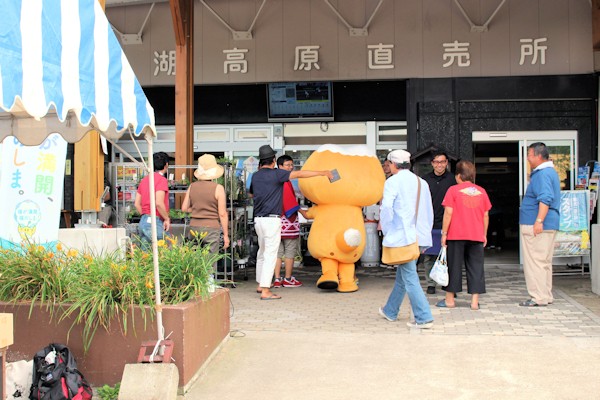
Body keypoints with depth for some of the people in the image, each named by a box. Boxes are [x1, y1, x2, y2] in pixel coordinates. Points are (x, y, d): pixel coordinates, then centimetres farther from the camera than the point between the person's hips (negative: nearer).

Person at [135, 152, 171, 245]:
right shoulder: (162, 180, -10)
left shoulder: (144, 179, 14)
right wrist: (167, 219, -10)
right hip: (155, 222, -8)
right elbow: (159, 203, -21)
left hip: (143, 221, 8)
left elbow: (137, 204, 15)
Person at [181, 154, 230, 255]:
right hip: (211, 228, -4)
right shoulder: (218, 188, -8)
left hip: (194, 228, 4)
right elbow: (222, 214, -7)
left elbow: (184, 208, 9)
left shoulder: (192, 187, 4)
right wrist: (226, 235, -1)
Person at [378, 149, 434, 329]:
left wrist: (386, 231, -8)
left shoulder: (393, 182, -7)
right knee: (402, 275, 19)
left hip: (402, 236, -7)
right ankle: (390, 311, 32)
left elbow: (386, 208, -20)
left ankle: (424, 318, -7)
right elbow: (429, 212, 16)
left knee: (409, 278, -4)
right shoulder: (422, 183, 13)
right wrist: (424, 234, 22)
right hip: (419, 237, 7)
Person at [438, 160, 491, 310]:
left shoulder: (453, 190, -4)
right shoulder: (482, 191, 7)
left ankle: (450, 300, 14)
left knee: (454, 266, 6)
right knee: (475, 267, 6)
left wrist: (444, 233, -3)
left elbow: (448, 213, -8)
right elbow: (486, 215, 9)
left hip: (456, 235, -3)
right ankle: (475, 301, 4)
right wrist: (484, 234, 18)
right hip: (477, 236, 3)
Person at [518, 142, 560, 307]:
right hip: (548, 226, 11)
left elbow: (545, 199, -26)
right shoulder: (549, 171, 20)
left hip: (537, 226, -11)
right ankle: (546, 296, 21)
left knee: (534, 262, -7)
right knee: (544, 262, 15)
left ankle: (539, 297, -4)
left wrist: (539, 221, -30)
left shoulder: (543, 173, -15)